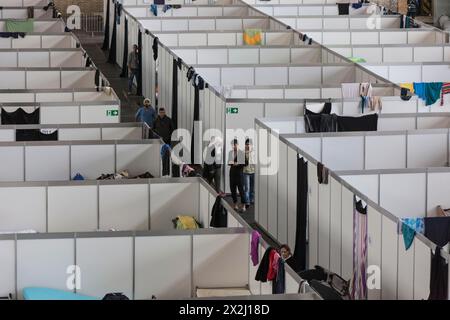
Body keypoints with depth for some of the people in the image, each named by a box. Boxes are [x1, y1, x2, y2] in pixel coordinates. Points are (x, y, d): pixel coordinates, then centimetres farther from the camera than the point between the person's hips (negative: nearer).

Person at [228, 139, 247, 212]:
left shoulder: (242, 153, -7)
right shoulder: (230, 152, 10)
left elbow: (244, 163, -8)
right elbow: (228, 162, 15)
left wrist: (238, 164, -21)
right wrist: (231, 163, -7)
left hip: (239, 171, -5)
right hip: (232, 171, 5)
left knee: (241, 189, -6)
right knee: (232, 189, 5)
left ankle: (243, 205, -1)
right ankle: (235, 204, 16)